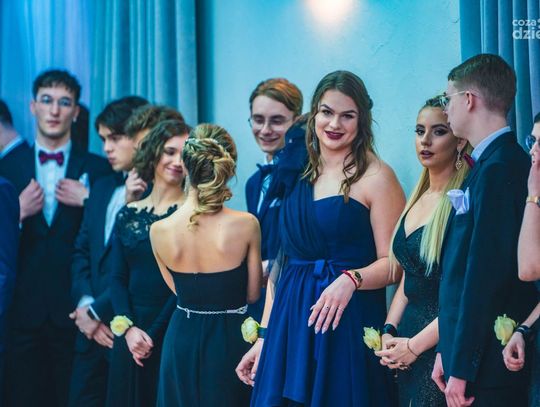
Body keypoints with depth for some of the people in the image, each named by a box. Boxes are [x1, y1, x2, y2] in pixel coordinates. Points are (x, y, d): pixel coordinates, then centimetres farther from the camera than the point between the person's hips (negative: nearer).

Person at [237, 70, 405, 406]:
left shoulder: (376, 177, -5)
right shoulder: (297, 175, 11)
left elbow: (394, 264, -7)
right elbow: (280, 263, 12)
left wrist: (351, 279, -25)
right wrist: (264, 336, 9)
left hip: (347, 326, -5)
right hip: (288, 326, 5)